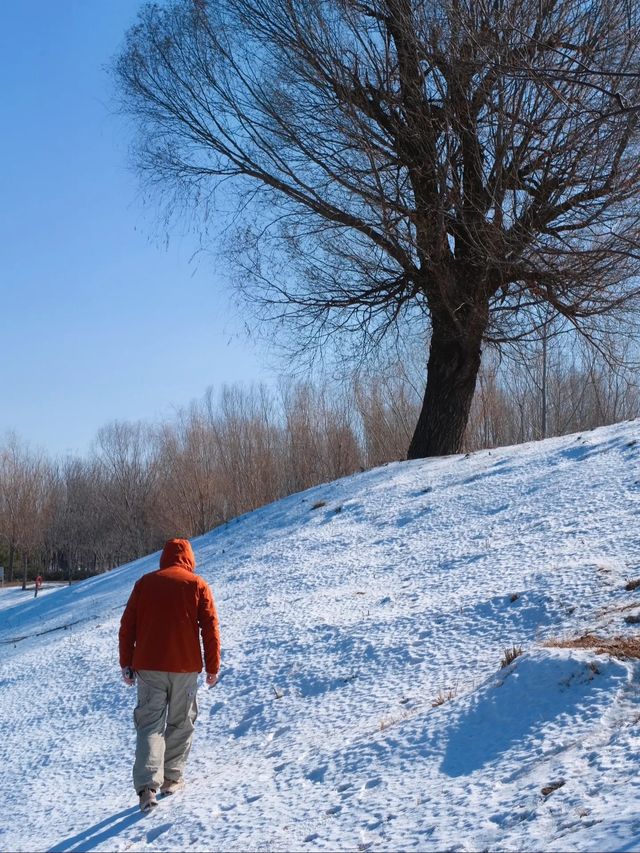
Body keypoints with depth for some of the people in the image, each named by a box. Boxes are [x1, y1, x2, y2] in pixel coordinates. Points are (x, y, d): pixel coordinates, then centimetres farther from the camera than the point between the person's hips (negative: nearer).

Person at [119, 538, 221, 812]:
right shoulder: (198, 586, 0)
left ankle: (147, 786, -14)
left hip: (148, 666, 1)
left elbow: (127, 626, 3)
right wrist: (212, 667, 5)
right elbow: (210, 628, -2)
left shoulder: (145, 583, 5)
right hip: (185, 667, -1)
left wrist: (126, 664, 9)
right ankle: (172, 778, 19)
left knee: (150, 725, 1)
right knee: (180, 724, 15)